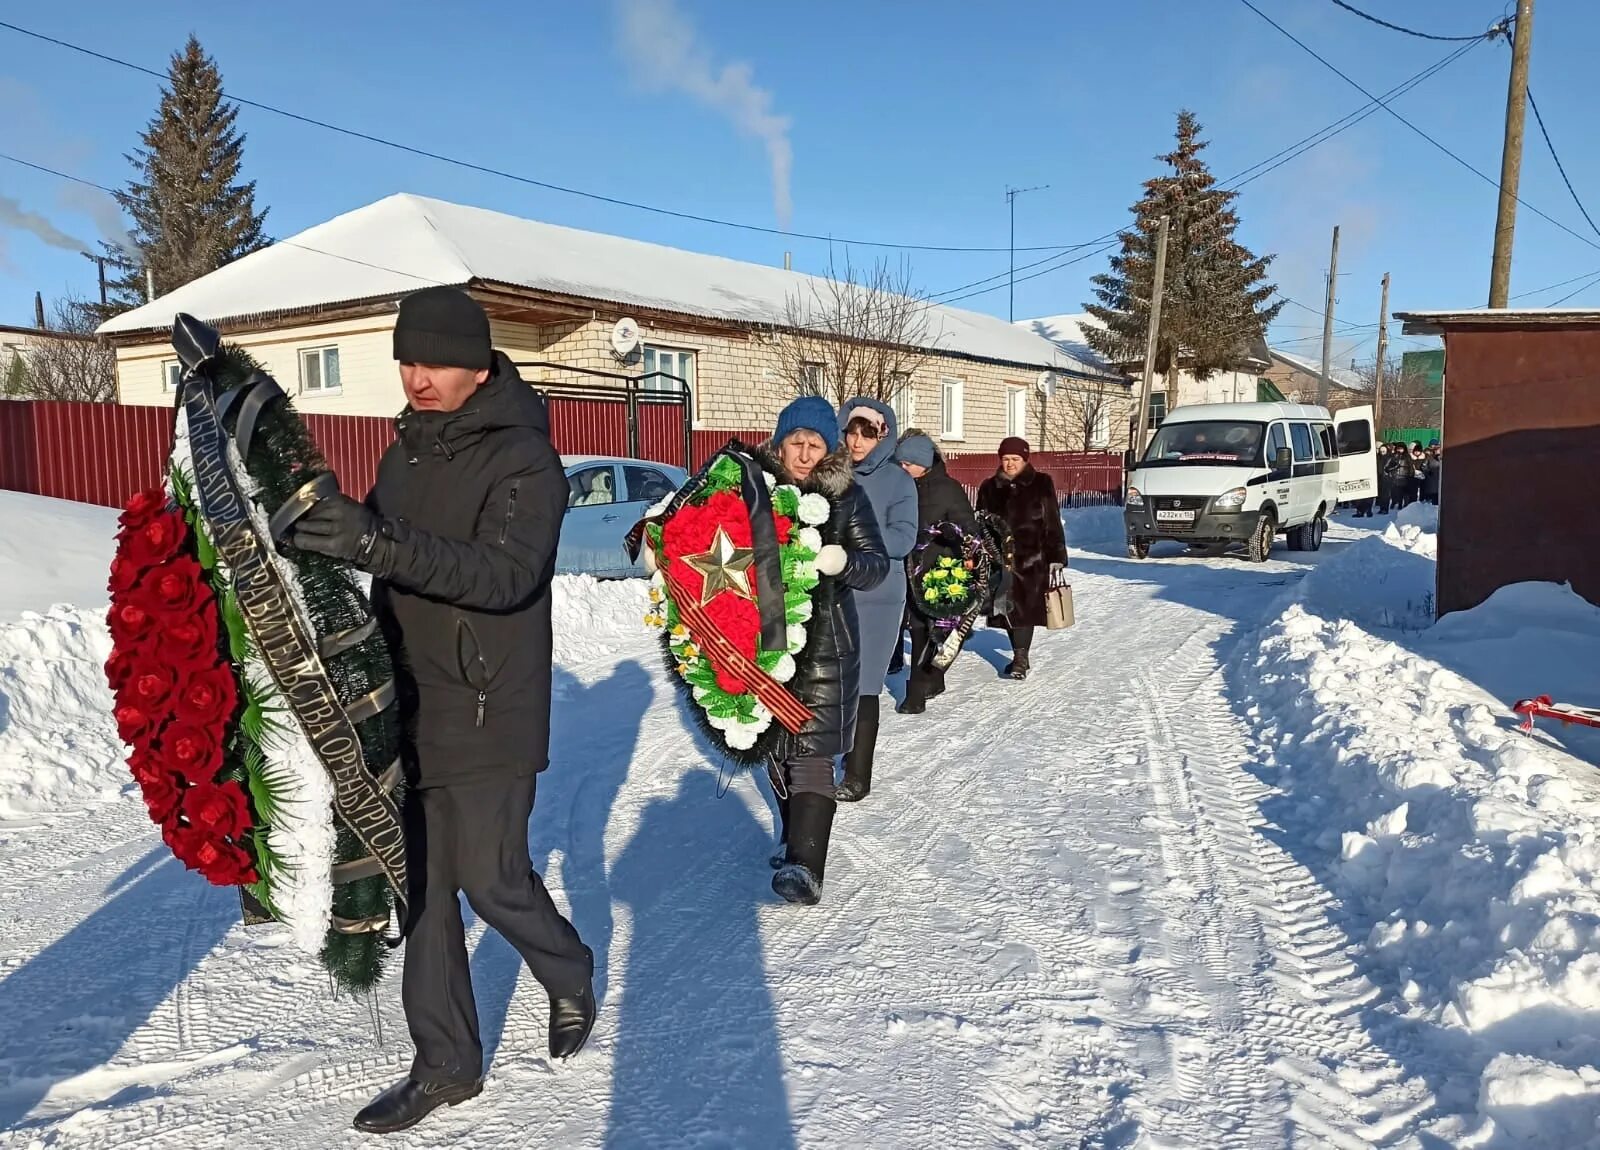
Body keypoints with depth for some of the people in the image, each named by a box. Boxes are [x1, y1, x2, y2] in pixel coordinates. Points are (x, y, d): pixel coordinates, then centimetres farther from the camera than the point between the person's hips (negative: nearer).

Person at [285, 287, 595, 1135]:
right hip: (407, 706, 7)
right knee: (420, 885, 9)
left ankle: (570, 977, 31)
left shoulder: (523, 459, -14)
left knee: (492, 880, 0)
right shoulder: (405, 452, 11)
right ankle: (446, 1063, 24)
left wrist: (385, 545, -40)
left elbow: (508, 573, -29)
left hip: (489, 713, -7)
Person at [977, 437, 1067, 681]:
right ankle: (1020, 656, 19)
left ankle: (1020, 658, -9)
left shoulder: (1041, 485, 1)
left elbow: (1053, 524, 1)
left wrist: (1056, 557, -4)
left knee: (1025, 607, -10)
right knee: (1009, 608, 7)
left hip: (1032, 558, -4)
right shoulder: (990, 488, 10)